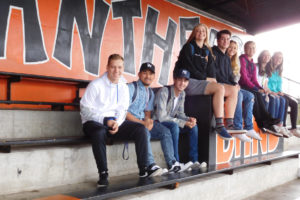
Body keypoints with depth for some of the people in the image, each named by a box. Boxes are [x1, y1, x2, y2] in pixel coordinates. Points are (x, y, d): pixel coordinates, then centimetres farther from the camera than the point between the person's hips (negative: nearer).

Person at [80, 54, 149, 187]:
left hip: (114, 122, 5)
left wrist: (117, 123, -14)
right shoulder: (96, 85, -7)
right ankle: (103, 174, -29)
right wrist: (105, 120, -21)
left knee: (140, 129, -14)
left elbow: (122, 110, 8)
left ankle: (143, 169, -9)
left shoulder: (124, 87, 10)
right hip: (93, 122, -5)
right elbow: (85, 109, -12)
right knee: (99, 132, -40)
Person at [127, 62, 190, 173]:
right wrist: (142, 123, -19)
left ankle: (172, 164, -5)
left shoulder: (150, 93, 17)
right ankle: (151, 166, -32)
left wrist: (148, 120, -7)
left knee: (165, 131, -8)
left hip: (143, 121, 7)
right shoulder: (131, 88, -8)